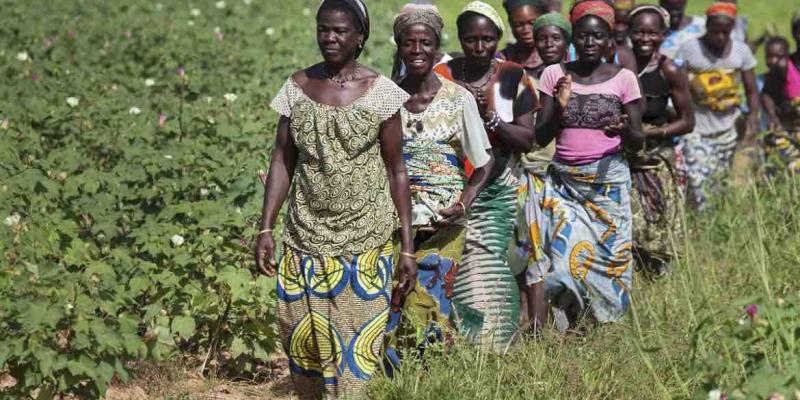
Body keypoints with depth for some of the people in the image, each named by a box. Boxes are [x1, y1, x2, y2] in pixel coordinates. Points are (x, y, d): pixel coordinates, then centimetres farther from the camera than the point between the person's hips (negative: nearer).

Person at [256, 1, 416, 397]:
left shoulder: (379, 91, -4)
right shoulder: (297, 87, 3)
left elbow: (396, 171, -2)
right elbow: (281, 162, 6)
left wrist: (407, 247, -4)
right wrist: (265, 229, -2)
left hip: (366, 242, -2)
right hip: (307, 236, 3)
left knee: (356, 343, -2)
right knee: (303, 339, 5)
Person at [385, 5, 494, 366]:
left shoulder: (459, 99, 0)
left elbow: (483, 162, 2)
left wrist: (464, 204, -13)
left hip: (443, 222, -2)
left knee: (427, 305, -5)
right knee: (392, 306, -1)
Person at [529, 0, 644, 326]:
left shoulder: (623, 78, 2)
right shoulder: (554, 75, 4)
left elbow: (638, 143, 3)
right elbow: (540, 138, 3)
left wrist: (624, 130, -20)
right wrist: (559, 108, -15)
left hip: (608, 180, -1)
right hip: (563, 180, 1)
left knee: (606, 251, -3)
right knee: (564, 248, -10)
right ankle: (561, 329, -4)